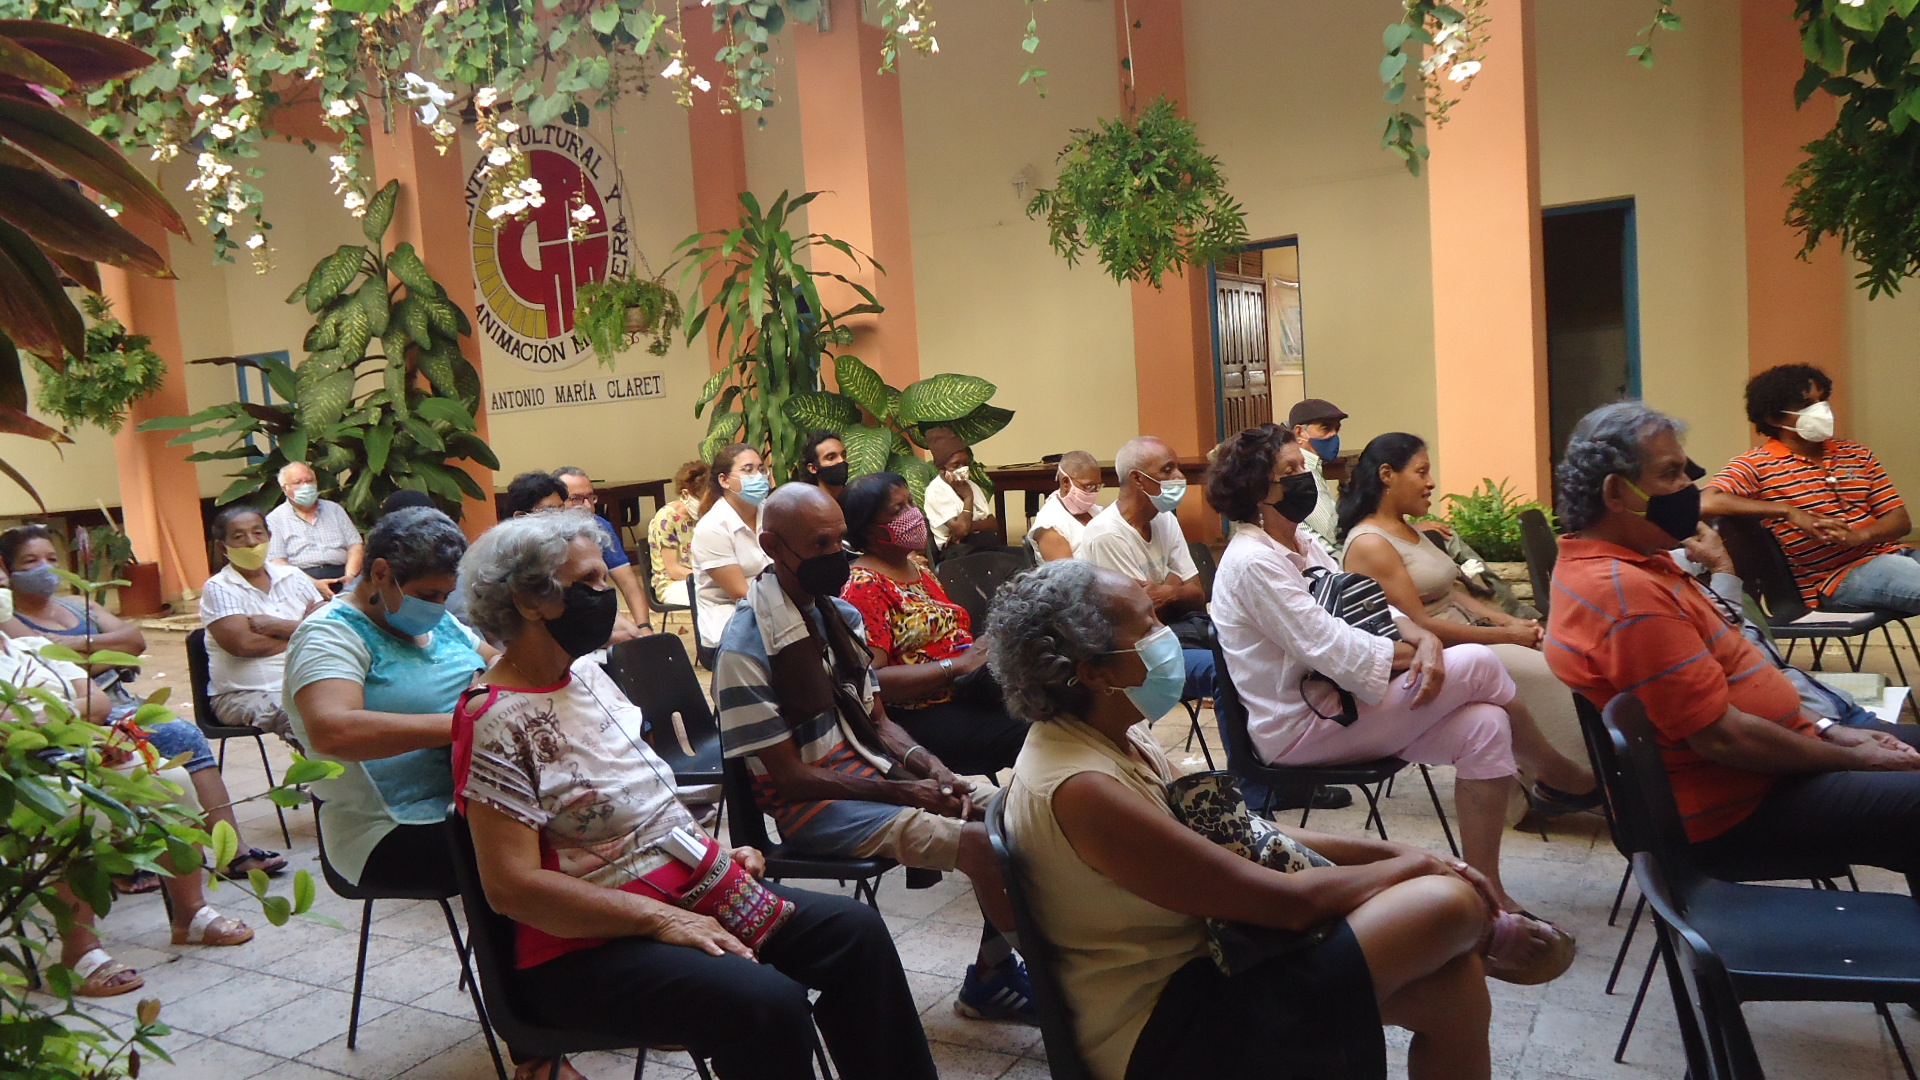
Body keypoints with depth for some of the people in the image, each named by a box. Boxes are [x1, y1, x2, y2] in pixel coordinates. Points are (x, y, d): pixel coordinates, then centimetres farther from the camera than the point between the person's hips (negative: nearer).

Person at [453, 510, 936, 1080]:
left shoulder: (587, 675, 9)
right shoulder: (498, 722, -17)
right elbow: (512, 887, -22)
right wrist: (660, 919, -22)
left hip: (685, 892, 9)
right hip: (585, 947, -9)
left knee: (856, 930, -2)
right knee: (770, 1002, -29)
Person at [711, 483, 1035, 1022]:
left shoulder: (841, 615, 7)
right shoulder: (746, 649, -17)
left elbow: (878, 720, 13)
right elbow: (789, 776, -16)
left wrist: (934, 770, -8)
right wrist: (905, 792, -18)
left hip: (872, 769, 8)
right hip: (811, 805, -8)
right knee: (981, 843, -23)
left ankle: (992, 977, 6)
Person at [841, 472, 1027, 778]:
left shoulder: (919, 570, 20)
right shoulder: (864, 587, -6)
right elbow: (872, 679, -17)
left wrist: (986, 647, 2)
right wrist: (957, 665, -19)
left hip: (969, 692, 8)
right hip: (922, 715, -8)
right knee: (1025, 738, -29)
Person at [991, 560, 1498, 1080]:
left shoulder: (1121, 735, 3)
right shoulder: (1081, 789, -26)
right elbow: (1284, 899, -22)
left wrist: (1392, 850, 3)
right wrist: (1409, 866, -6)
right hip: (1163, 1037, -9)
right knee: (1449, 903, -14)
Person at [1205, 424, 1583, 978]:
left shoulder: (1299, 545, 13)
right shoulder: (1253, 562, -18)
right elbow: (1333, 649, -23)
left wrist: (1425, 639, -11)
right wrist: (1415, 652, -10)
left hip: (1334, 701, 9)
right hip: (1301, 729, -9)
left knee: (1483, 727, -11)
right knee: (1477, 665, -14)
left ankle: (1488, 900, -4)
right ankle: (1560, 773, 11)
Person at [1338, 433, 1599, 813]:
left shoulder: (1408, 529, 15)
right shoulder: (1369, 544, -16)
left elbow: (1451, 592, 15)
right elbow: (1418, 625, -19)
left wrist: (1510, 621, -1)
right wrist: (1505, 635, -14)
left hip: (1469, 633, 9)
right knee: (1549, 675, -18)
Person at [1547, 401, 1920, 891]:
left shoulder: (1636, 561, 9)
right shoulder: (1626, 592, -26)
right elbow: (1721, 737, -25)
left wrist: (1826, 730, 8)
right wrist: (1852, 759, -11)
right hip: (1736, 809, -11)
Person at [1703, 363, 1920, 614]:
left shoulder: (1856, 454, 15)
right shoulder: (1758, 465, -3)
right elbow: (1707, 503, -21)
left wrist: (1858, 536, -13)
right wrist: (1788, 511, -22)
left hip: (1892, 553, 7)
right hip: (1839, 574, -7)